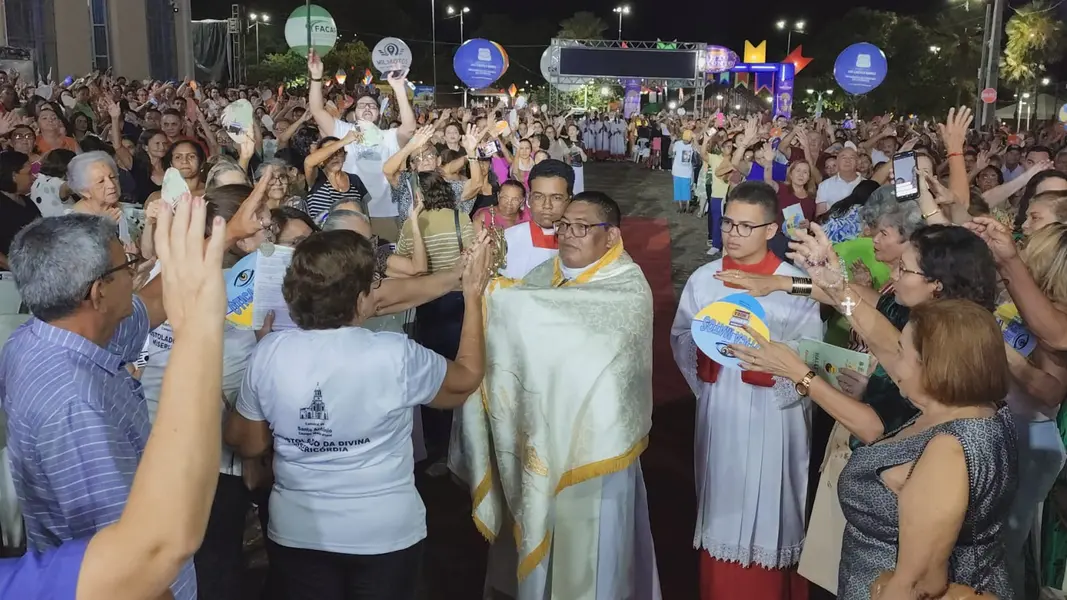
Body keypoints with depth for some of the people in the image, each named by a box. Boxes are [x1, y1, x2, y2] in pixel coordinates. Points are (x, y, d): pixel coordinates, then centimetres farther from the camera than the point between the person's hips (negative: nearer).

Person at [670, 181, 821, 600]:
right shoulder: (704, 279, 1)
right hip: (720, 412, 3)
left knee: (769, 508, 8)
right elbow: (680, 338, 6)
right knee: (721, 505, 15)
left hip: (774, 415, -3)